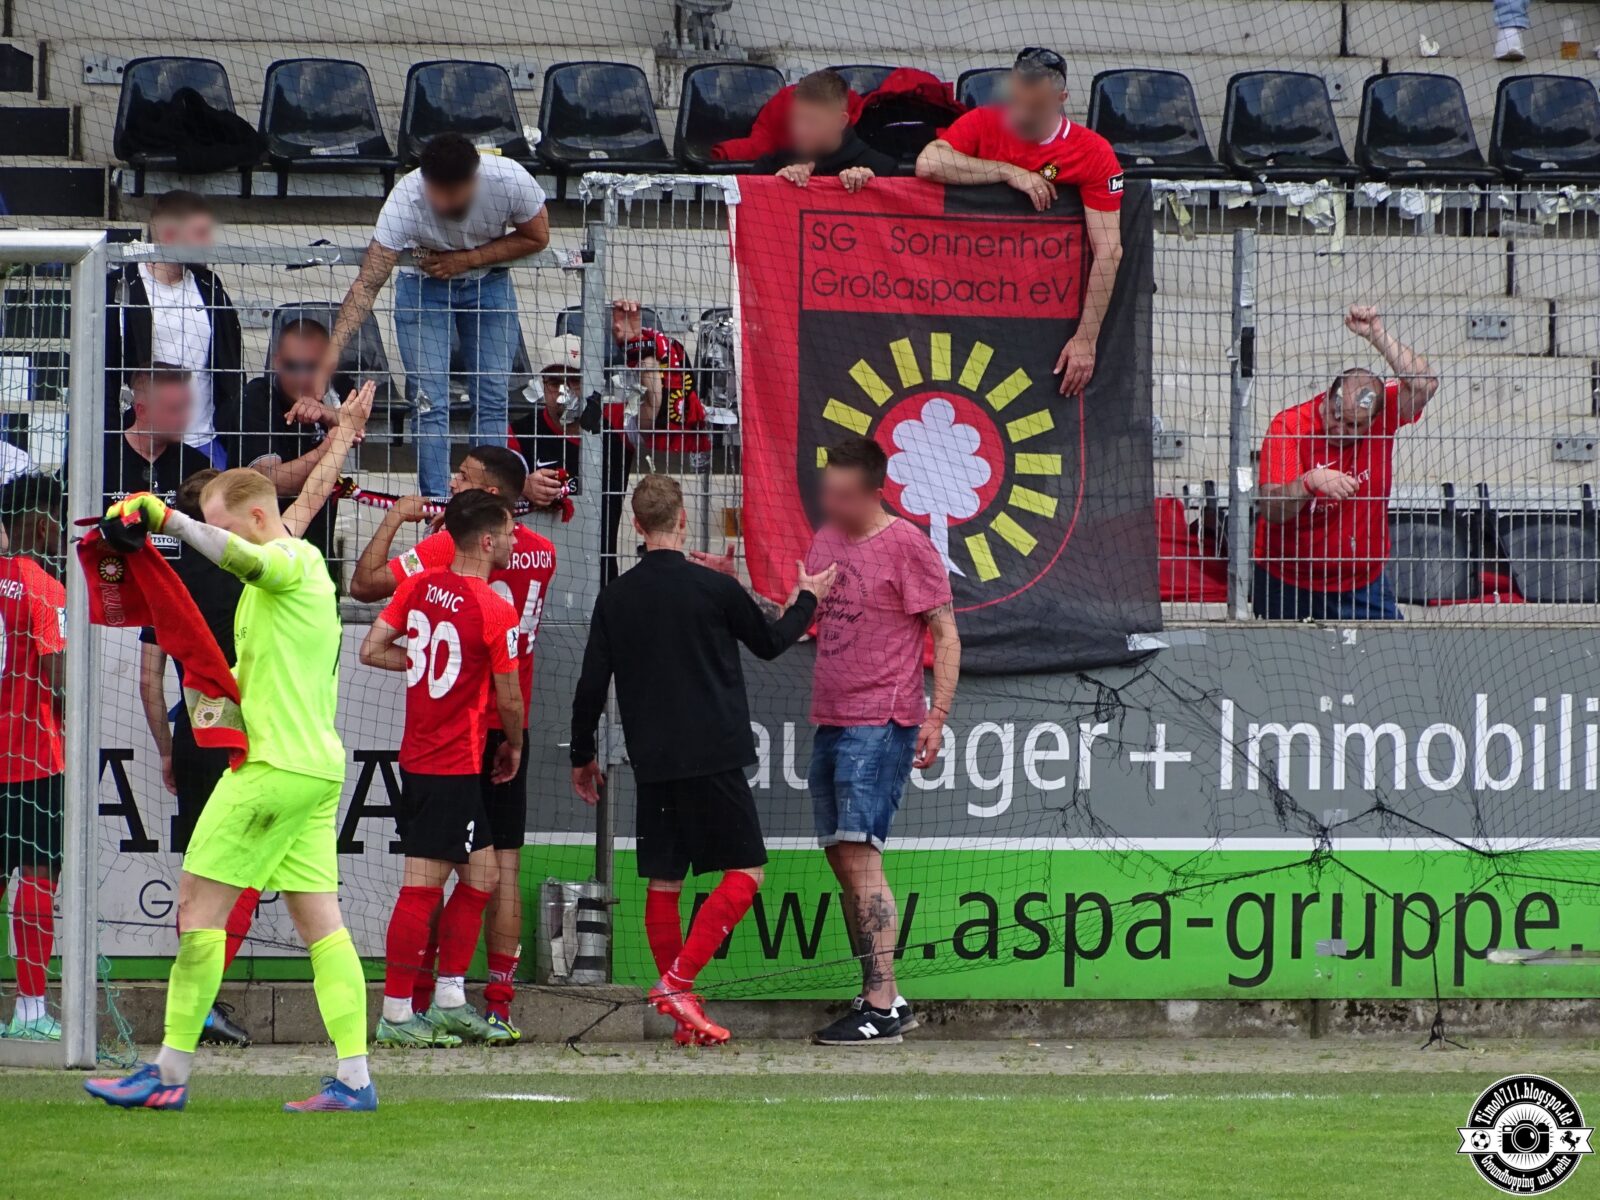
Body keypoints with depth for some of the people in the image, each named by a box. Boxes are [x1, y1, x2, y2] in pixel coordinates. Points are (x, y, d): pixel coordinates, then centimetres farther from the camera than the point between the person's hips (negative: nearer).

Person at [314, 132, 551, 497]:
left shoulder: (510, 180, -30)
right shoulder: (406, 200, -34)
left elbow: (537, 237, -11)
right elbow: (367, 284, -35)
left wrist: (467, 260, -23)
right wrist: (333, 351, -46)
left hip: (488, 282, 2)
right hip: (423, 285, -2)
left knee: (493, 399, -3)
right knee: (430, 403, -10)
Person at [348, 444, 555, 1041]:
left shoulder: (449, 548, -14)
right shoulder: (541, 553, 5)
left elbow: (365, 584, -14)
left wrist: (393, 521, -2)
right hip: (510, 728, 5)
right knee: (503, 868, 4)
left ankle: (418, 1001, 0)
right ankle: (499, 1007, 0)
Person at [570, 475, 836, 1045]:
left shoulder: (615, 598, 3)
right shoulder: (715, 588, -7)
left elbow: (591, 684, 6)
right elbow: (769, 642, 9)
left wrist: (582, 756, 20)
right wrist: (807, 601, 27)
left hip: (651, 762, 5)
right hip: (712, 758, -5)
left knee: (662, 881, 9)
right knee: (744, 874, 1)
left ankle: (684, 1013, 8)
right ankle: (678, 980, -13)